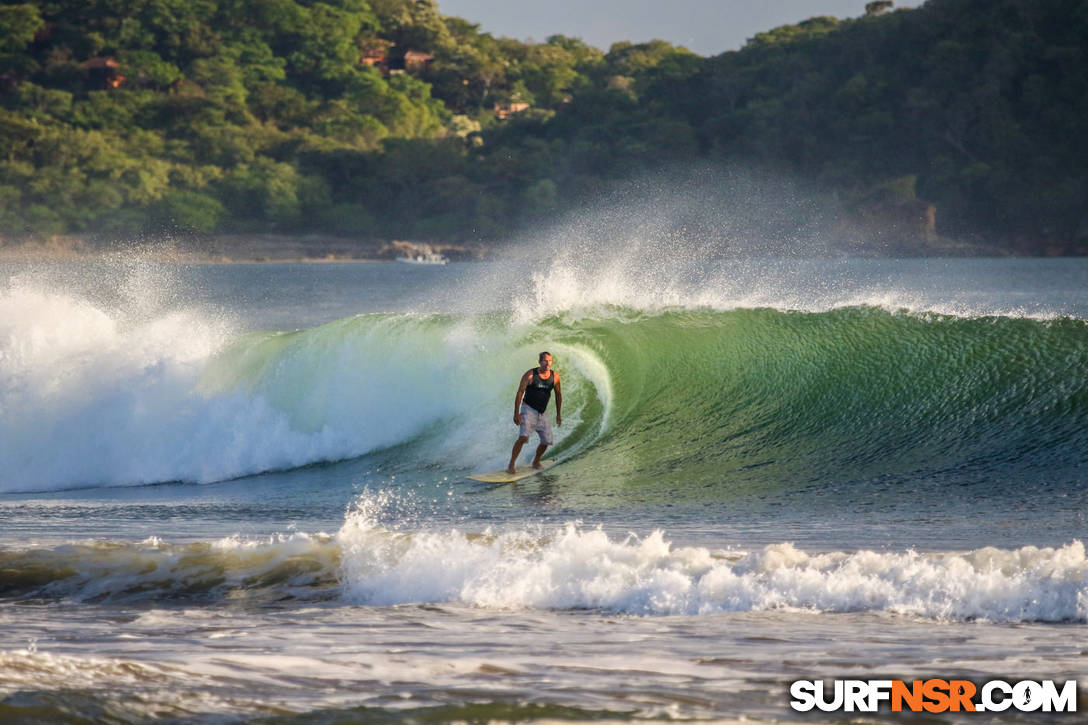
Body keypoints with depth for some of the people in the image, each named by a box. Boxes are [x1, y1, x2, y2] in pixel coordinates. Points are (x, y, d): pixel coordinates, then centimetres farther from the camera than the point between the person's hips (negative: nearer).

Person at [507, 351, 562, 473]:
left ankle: (536, 462, 29)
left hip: (542, 413, 5)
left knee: (547, 441, 3)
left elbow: (558, 395, 11)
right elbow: (520, 393, -11)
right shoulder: (530, 375, -14)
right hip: (528, 410, -5)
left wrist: (558, 414, 14)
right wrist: (516, 413, -15)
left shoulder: (555, 376, -2)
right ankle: (511, 465, -18)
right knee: (523, 437, -23)